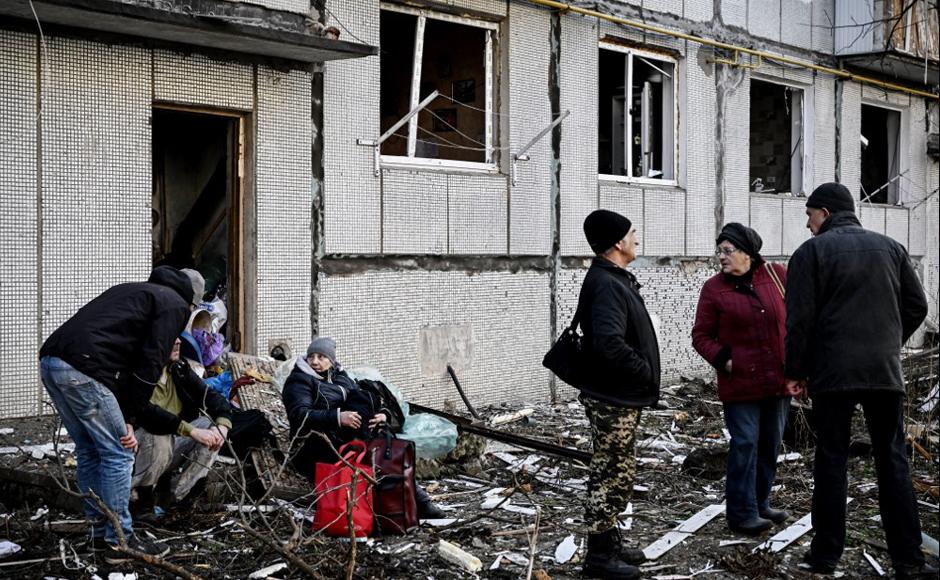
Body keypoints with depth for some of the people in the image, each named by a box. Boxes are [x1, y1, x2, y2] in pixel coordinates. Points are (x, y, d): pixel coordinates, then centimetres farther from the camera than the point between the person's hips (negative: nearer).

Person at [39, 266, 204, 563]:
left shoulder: (135, 291, 32)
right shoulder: (176, 305, 8)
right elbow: (150, 363, -3)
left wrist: (129, 414, 27)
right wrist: (129, 417, 1)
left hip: (50, 361, 9)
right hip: (83, 369, -9)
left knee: (89, 451, 19)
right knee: (118, 454, 2)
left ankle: (100, 533, 27)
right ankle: (119, 542, 8)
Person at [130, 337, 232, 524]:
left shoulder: (179, 369, 0)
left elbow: (211, 396, -2)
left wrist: (222, 424, -23)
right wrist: (192, 431, -37)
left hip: (171, 451, 7)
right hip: (138, 447, -6)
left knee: (213, 427, -11)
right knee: (157, 437, -35)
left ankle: (174, 496, -9)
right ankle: (143, 501, -12)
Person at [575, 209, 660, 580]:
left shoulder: (614, 280, 13)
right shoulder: (606, 285, -20)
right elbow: (610, 344, -31)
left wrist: (644, 376, 10)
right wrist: (647, 373, -19)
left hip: (620, 396, 10)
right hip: (613, 398, -10)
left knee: (614, 473, 18)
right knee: (613, 475, -3)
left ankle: (609, 542, 29)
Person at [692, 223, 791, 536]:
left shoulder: (777, 275, 0)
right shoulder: (714, 288, -4)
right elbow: (701, 336, -1)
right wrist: (723, 359, -15)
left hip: (778, 379, 4)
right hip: (740, 382, -4)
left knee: (770, 444, 14)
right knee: (745, 445, -5)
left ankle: (760, 504, 29)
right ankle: (742, 513, 3)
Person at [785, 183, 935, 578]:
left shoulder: (812, 251, -2)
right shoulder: (890, 248, 11)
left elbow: (800, 319, -7)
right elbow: (916, 306, 10)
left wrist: (795, 371, 1)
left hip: (832, 371, -3)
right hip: (886, 372, 3)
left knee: (831, 461, 5)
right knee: (892, 461, 7)